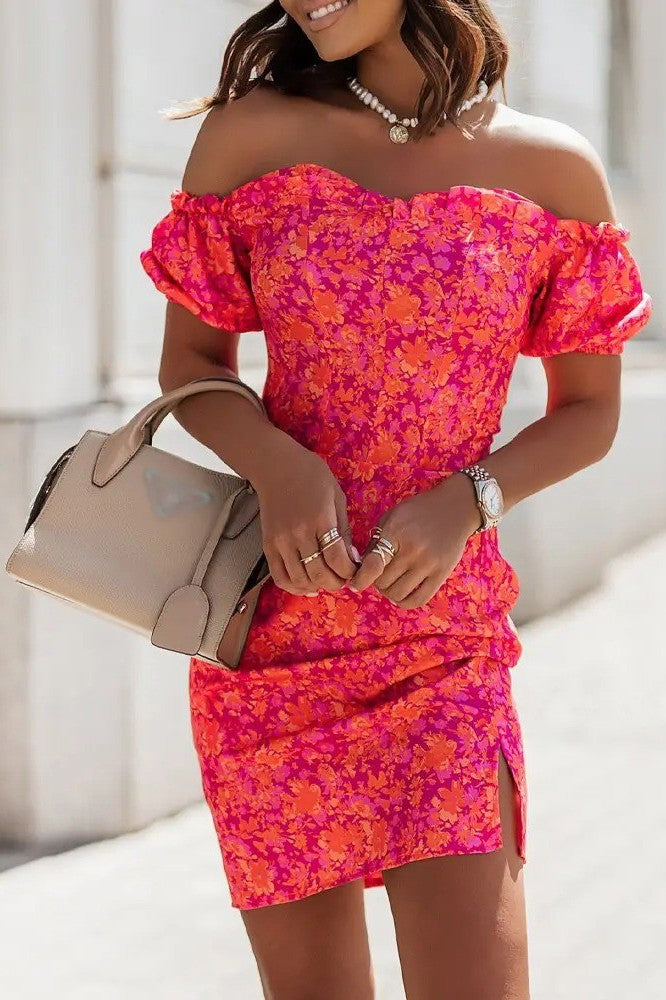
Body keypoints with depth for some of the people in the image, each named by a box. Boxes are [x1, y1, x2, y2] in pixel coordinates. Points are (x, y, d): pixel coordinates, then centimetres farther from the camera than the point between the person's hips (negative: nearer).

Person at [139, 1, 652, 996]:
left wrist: (471, 497, -11)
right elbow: (190, 362, 8)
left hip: (447, 641, -1)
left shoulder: (556, 170, 0)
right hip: (270, 639, 1)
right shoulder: (250, 135, 1)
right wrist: (277, 464, -13)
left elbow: (589, 410, 8)